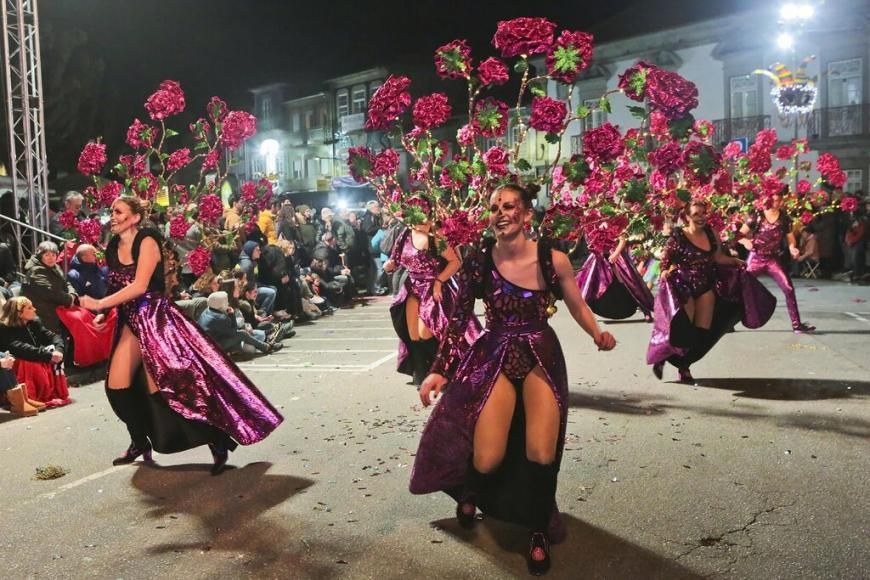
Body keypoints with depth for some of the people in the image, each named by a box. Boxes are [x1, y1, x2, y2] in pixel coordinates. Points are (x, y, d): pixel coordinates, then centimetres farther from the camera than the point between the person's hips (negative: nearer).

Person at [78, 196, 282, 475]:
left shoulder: (146, 241, -12)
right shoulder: (113, 247, 10)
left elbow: (139, 286, -21)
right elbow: (117, 287, 18)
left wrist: (100, 303, -20)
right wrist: (105, 314, 5)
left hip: (155, 318, -8)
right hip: (131, 321, 8)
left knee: (164, 387, -12)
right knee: (117, 386, 7)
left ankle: (218, 442, -4)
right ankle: (140, 442, 28)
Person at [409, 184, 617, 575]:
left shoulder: (554, 260, -9)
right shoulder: (478, 263, -9)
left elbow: (578, 307, 5)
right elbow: (458, 320, -2)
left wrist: (599, 336, -13)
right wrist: (439, 370, -7)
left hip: (542, 358, 0)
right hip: (493, 359, 0)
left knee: (541, 456, -10)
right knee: (486, 461, -5)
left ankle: (539, 534, 19)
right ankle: (469, 492, 35)